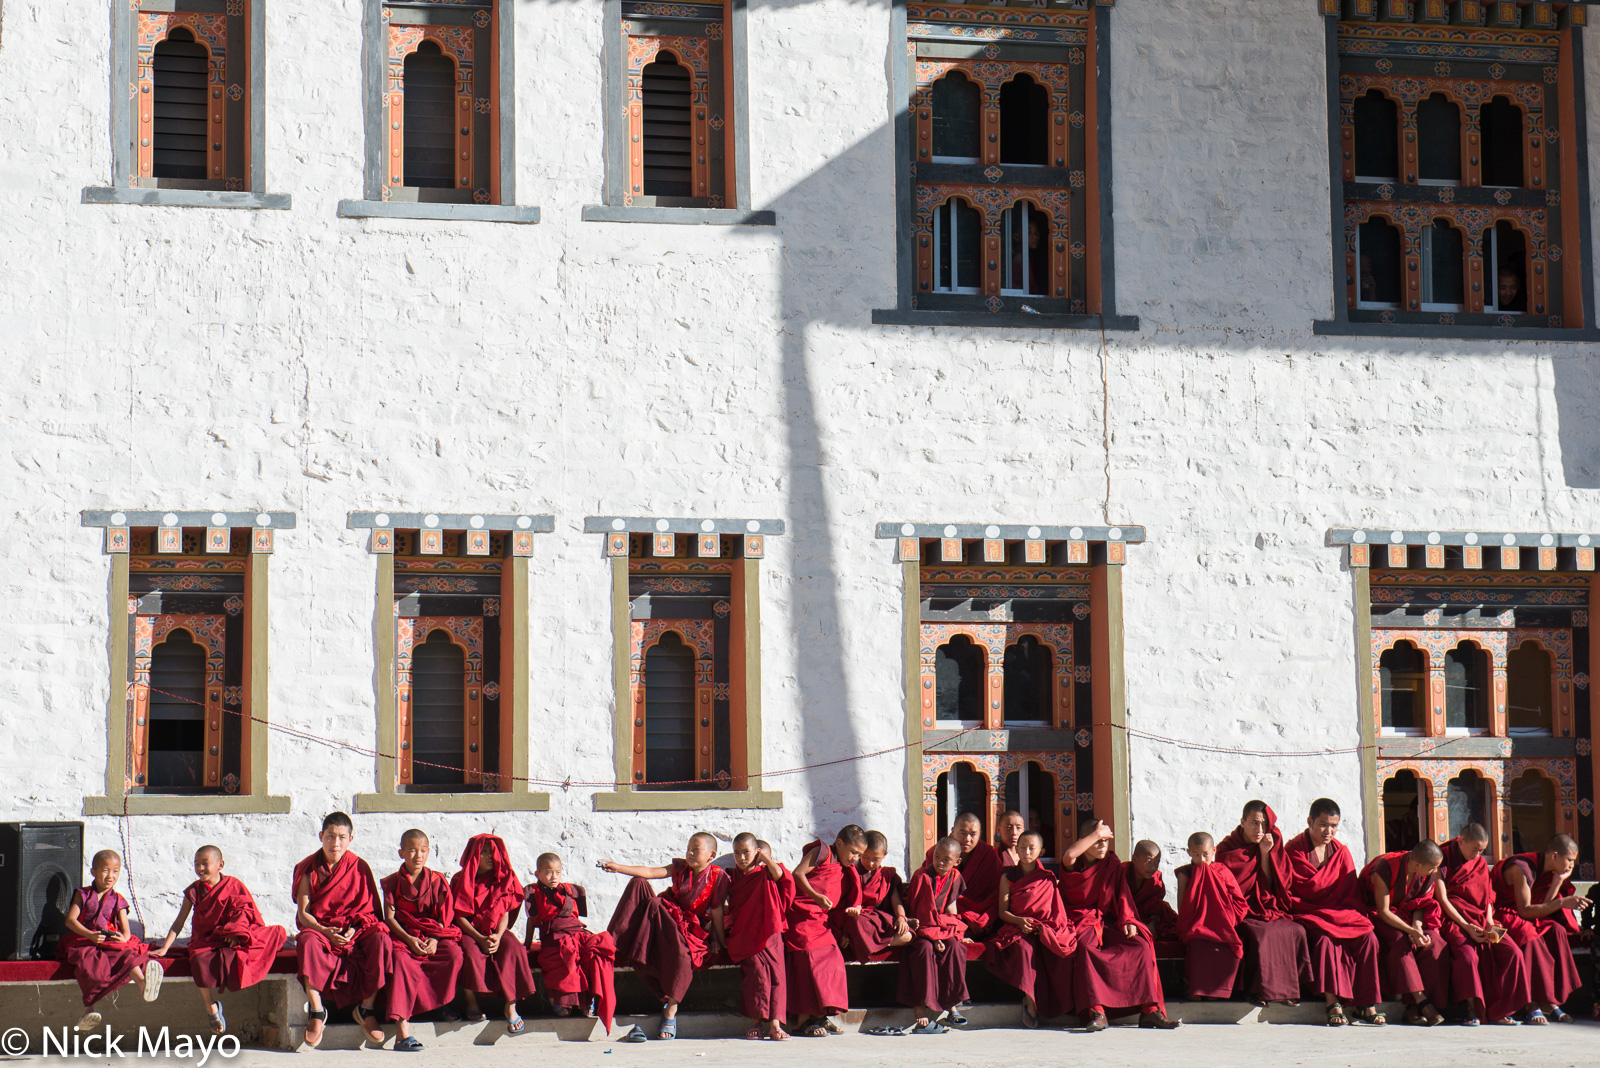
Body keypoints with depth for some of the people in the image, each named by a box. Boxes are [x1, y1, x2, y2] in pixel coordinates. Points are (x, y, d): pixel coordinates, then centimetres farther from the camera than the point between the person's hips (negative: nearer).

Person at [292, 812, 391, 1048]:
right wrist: (325, 931, -21)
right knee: (308, 941, -37)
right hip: (318, 928, -1)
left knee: (380, 939, -31)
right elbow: (303, 913, -3)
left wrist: (354, 929, -18)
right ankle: (317, 1011, -27)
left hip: (356, 932, 1)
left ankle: (367, 1008, -19)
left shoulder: (359, 867, 2)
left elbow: (370, 909, 2)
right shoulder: (309, 869, 1)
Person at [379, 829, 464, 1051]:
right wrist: (408, 939, -16)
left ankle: (440, 1004, -11)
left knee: (454, 954, -31)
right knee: (402, 961, -36)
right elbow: (389, 917, -1)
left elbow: (443, 915, 4)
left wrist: (435, 939, -14)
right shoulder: (393, 882, 6)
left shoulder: (436, 880, 9)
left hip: (434, 935, 2)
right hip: (403, 935, -2)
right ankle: (402, 1031, -44)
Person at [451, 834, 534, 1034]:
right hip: (469, 932, -2)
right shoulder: (460, 880, 2)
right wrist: (481, 939, -19)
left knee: (512, 948, -32)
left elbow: (505, 915, 3)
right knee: (470, 950, -37)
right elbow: (459, 916, -4)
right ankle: (471, 1004, -24)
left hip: (496, 932, 2)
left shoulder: (503, 880, 8)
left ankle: (511, 1007, -33)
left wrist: (497, 937, -18)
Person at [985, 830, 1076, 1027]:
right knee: (1024, 947, -38)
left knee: (1060, 952, -33)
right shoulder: (1008, 876, 10)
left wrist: (1045, 927, -11)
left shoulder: (1048, 878, 12)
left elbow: (1056, 910, 10)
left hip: (1045, 928, 1)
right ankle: (1030, 1001, -34)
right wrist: (1019, 921, -16)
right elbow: (1003, 911, 4)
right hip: (1017, 928, -1)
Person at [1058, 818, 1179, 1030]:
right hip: (1079, 920, -4)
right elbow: (1069, 854, -26)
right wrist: (1097, 833, -21)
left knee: (1141, 945, -20)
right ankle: (1097, 1011, -42)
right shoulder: (1074, 865, -1)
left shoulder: (1112, 864, 11)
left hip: (1107, 921, 4)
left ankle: (1150, 1009, -20)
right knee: (1086, 946, -37)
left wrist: (1127, 921, -8)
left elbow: (1122, 895, 9)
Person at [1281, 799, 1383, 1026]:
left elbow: (1351, 892, 11)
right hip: (1308, 915, -4)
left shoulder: (1341, 852, 13)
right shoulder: (1293, 850, 0)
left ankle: (1366, 1005, -22)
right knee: (1325, 937, -35)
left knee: (1368, 937, -24)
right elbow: (1287, 892, -4)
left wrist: (1358, 915, -8)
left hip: (1341, 914, 4)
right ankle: (1333, 1005, -37)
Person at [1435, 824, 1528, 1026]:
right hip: (1454, 921, -6)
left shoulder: (1481, 864, 15)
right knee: (1468, 954, -35)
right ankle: (1473, 1009, -22)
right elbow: (1443, 900, -9)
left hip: (1481, 921, 6)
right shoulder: (1443, 861, -4)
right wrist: (1466, 926, -17)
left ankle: (1497, 1011, -11)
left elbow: (1487, 897, 16)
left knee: (1513, 952, -16)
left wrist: (1490, 922, -4)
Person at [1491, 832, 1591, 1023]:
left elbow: (1542, 908, -4)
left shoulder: (1548, 871, 5)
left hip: (1529, 921, 8)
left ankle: (1552, 1002, -24)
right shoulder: (1521, 868, -21)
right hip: (1503, 916, -8)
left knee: (1557, 930, -20)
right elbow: (1525, 910, -25)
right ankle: (1535, 1003, -34)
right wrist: (1563, 902, -29)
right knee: (1530, 937, -36)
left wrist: (1559, 880, -8)